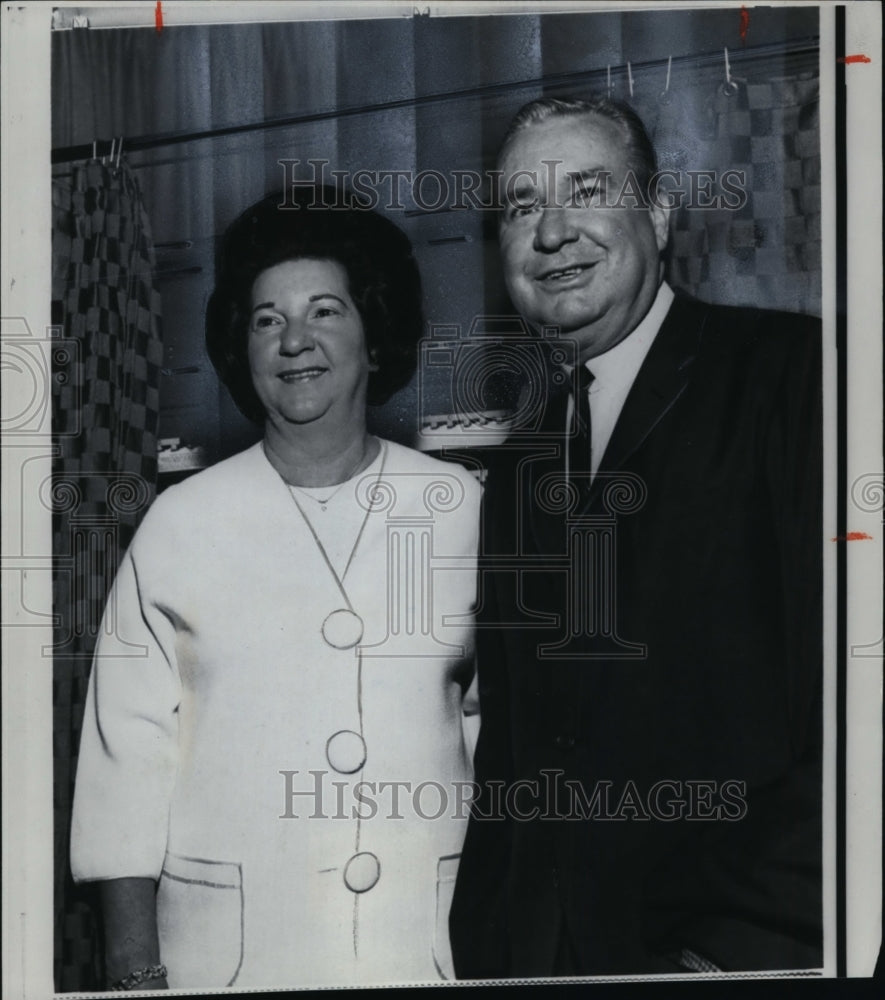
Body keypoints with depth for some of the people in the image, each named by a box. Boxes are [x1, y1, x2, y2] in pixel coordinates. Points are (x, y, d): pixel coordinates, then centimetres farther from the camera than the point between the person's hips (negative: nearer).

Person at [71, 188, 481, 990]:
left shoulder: (465, 510, 1)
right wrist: (136, 965, -2)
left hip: (430, 945, 1)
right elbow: (129, 748, 0)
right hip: (227, 952, 0)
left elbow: (498, 721, 4)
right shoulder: (180, 524, -1)